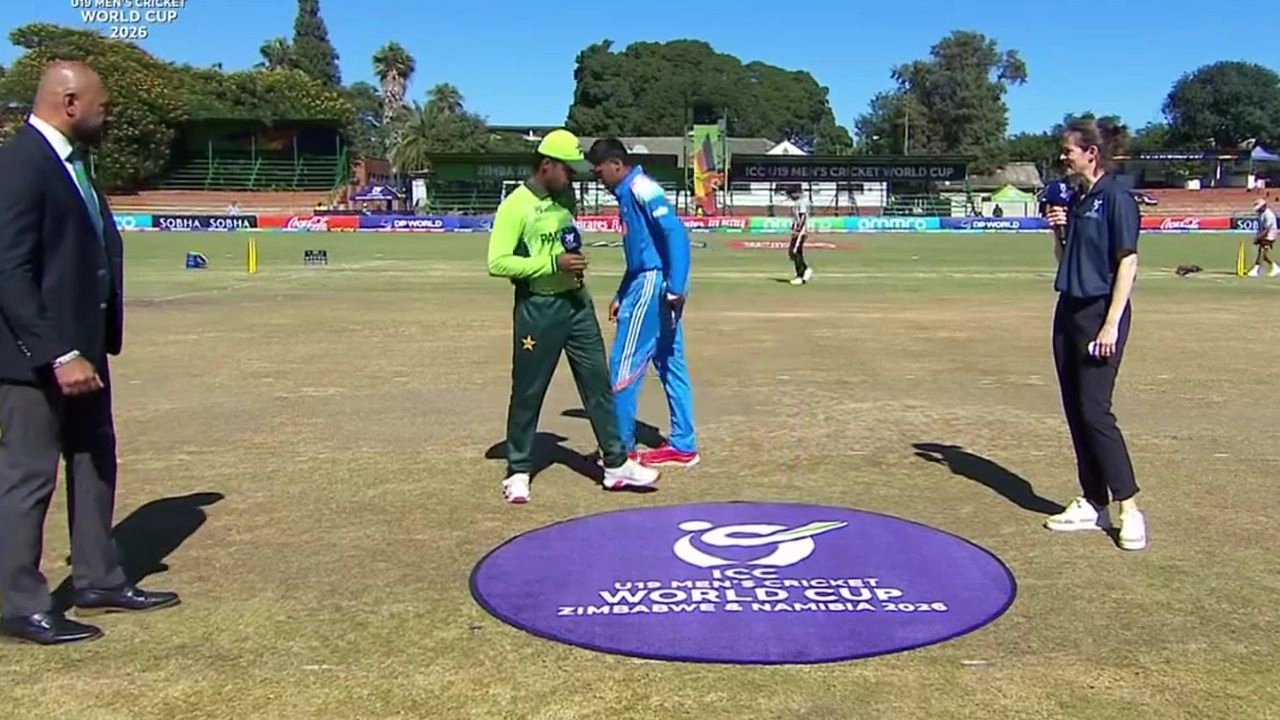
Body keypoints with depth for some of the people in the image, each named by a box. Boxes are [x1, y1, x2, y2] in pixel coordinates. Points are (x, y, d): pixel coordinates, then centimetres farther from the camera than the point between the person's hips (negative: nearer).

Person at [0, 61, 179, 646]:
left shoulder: (69, 162, 12)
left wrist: (93, 344, 10)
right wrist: (57, 354, -24)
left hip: (83, 346, 10)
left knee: (95, 463, 17)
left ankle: (98, 582, 30)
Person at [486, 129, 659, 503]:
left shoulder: (564, 198, 8)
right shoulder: (515, 205, -14)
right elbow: (498, 263, -21)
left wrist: (575, 266, 9)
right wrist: (554, 263, -23)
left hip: (576, 302, 7)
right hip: (537, 308, -7)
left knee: (599, 383, 8)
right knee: (528, 392, 4)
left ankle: (615, 462, 16)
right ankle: (518, 470, 18)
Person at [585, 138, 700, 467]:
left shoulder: (641, 188, -12)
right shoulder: (627, 194, 18)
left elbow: (676, 233, -22)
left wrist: (675, 289, -26)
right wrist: (620, 295, 25)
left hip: (654, 285, -10)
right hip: (647, 285, 10)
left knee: (624, 365, -4)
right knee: (670, 365, 11)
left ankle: (622, 449, 4)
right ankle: (683, 446, 18)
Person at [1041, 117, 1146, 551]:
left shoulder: (1116, 197, -10)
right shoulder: (1075, 199, 14)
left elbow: (1127, 263, -14)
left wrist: (1111, 324, -19)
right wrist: (1058, 229, 1)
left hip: (1100, 313, -8)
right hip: (1069, 311, 9)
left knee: (1095, 411, -11)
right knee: (1075, 412, 9)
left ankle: (1129, 508, -1)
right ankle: (1093, 505, 18)